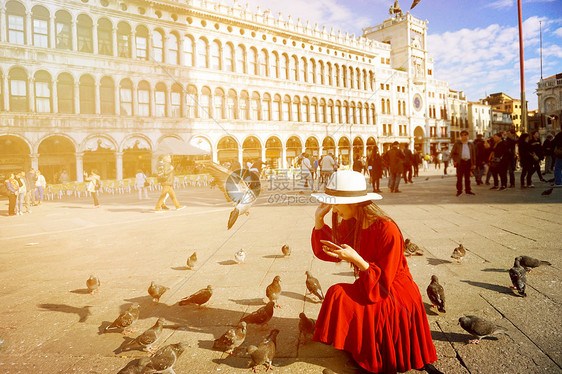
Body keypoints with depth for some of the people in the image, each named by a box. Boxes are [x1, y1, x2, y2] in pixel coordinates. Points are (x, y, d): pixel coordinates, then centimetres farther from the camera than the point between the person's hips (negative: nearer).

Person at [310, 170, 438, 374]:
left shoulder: (387, 230, -26)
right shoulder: (350, 223, -3)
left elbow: (383, 283, -23)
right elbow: (326, 252, 1)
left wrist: (358, 260, -39)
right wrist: (319, 221, -11)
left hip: (395, 297, -8)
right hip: (369, 288, 8)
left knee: (339, 295, -23)